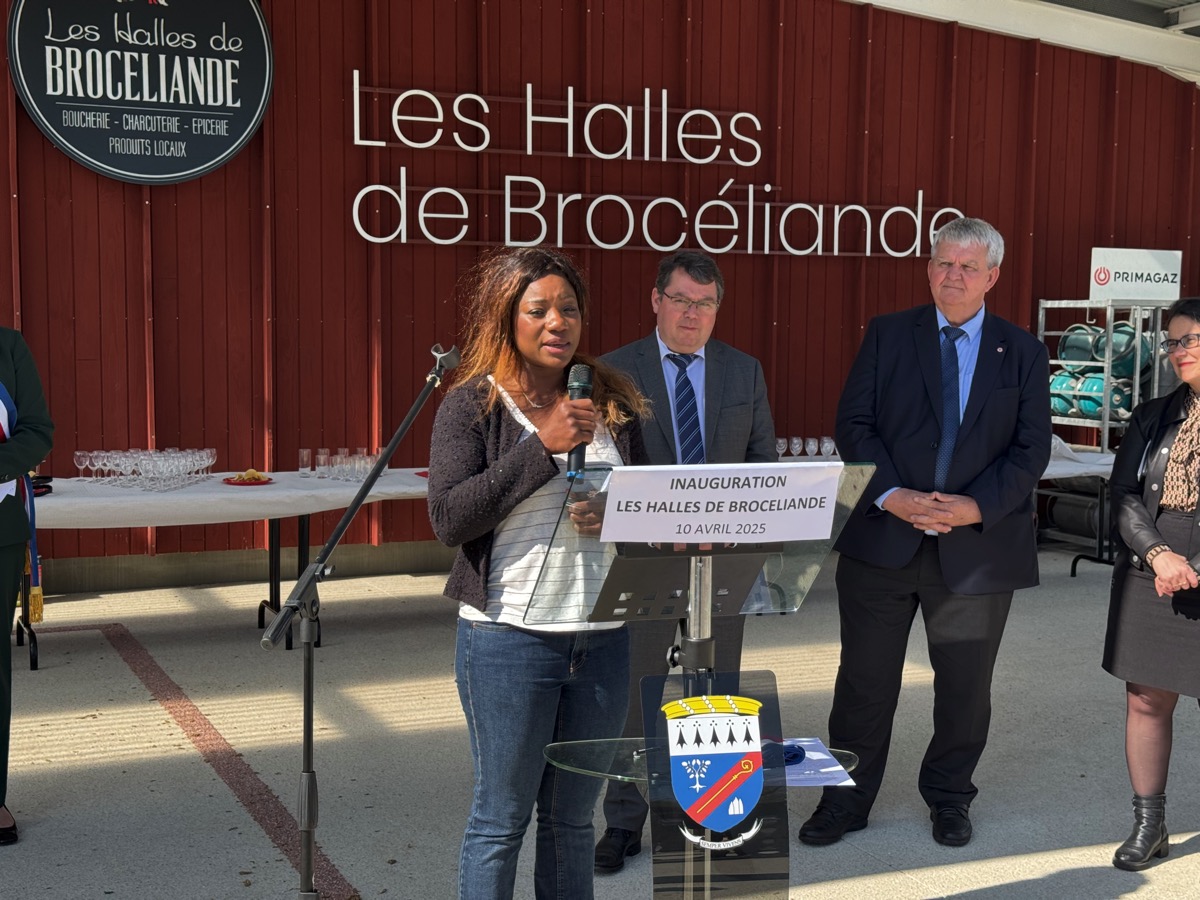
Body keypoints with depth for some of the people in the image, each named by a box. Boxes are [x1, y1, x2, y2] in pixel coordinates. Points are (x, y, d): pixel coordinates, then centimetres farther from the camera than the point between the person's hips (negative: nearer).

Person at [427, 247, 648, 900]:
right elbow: (448, 518, -15)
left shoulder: (613, 404, 8)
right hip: (509, 638, -4)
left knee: (572, 817, 16)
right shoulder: (472, 406, -4)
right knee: (500, 818, 7)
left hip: (602, 637, 4)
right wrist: (543, 445, -19)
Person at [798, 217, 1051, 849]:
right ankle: (846, 801, 22)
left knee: (965, 684, 12)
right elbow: (853, 423, -2)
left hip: (979, 544, 1)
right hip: (883, 537, 0)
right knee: (864, 679, 7)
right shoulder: (886, 335, 4)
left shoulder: (1023, 353, 5)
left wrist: (977, 506, -15)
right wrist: (890, 495, -17)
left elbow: (1031, 448, 0)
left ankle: (949, 797, 33)